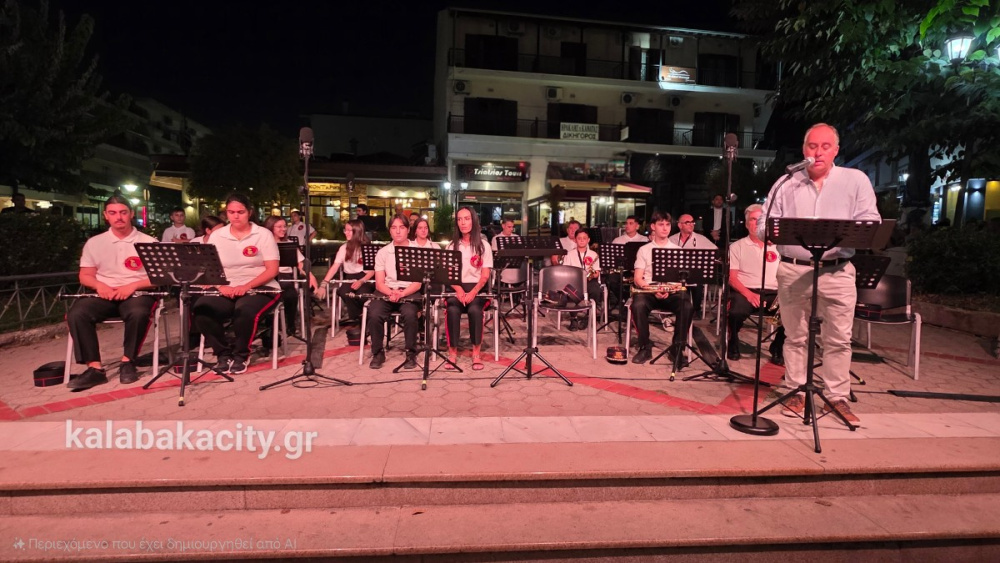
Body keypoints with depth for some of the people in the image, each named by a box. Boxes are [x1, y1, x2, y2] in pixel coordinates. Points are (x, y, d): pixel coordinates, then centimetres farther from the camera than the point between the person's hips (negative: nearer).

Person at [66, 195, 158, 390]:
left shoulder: (149, 242, 4)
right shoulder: (94, 243, 12)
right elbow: (85, 276, 13)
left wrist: (133, 285, -16)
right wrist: (99, 285, -10)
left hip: (137, 294, -3)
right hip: (104, 296, 3)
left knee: (138, 313, -36)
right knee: (76, 314, -26)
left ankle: (127, 362, -16)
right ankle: (95, 368, -21)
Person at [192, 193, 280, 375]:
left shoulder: (263, 234, 1)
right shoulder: (216, 236, 10)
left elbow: (272, 270, -7)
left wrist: (246, 286, -21)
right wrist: (221, 286, -17)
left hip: (260, 289, -3)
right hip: (227, 291, 3)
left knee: (244, 310, -36)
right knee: (201, 309, -27)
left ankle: (241, 354, -9)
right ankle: (223, 352, -4)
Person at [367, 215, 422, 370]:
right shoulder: (382, 252, 7)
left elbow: (417, 283, -4)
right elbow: (379, 283, 3)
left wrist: (402, 293, -22)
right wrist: (391, 293, -19)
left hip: (410, 293, -2)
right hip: (387, 292, 2)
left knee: (410, 313, -34)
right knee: (374, 314, -28)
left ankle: (411, 353, -13)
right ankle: (378, 352, -6)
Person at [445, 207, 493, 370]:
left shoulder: (483, 246, 7)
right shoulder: (451, 246, 12)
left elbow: (485, 275, 0)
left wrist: (473, 292, -18)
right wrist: (459, 290, -16)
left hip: (477, 288, -1)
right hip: (456, 288, 1)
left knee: (474, 309, -33)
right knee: (453, 309, -32)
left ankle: (477, 352, -22)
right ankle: (452, 351, -21)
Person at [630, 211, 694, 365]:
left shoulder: (677, 249, 14)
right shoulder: (644, 250, 11)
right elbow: (638, 278, 3)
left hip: (672, 292, 1)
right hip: (648, 290, -1)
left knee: (687, 306, -31)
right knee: (638, 305, -35)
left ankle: (677, 347, -13)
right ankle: (645, 347, -18)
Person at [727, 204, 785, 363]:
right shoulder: (737, 246, 10)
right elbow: (731, 277, -2)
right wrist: (748, 294, -19)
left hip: (772, 293, 3)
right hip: (745, 291, -3)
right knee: (737, 312, -36)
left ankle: (777, 347, 1)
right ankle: (733, 344, -2)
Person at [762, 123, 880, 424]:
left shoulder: (856, 180, 7)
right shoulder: (786, 184, 9)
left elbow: (870, 224, -2)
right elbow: (764, 225, 4)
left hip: (837, 271, 0)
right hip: (793, 270, 1)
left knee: (839, 339, 3)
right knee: (795, 336, 7)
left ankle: (838, 397, 16)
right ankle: (795, 393, 18)